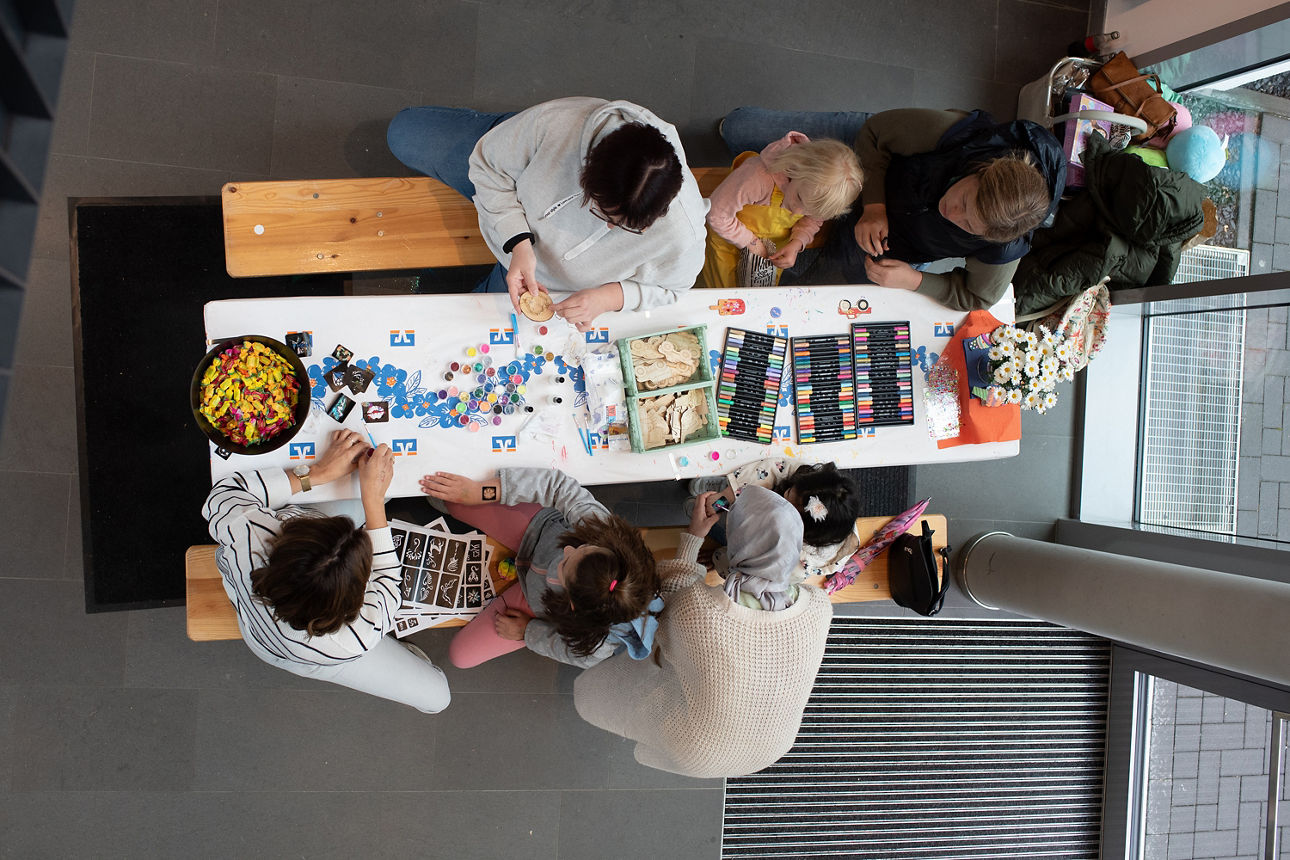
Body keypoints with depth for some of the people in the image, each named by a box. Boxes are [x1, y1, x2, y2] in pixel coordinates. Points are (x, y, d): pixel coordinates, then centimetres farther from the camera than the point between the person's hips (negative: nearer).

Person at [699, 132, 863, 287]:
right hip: (731, 238, -4)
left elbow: (813, 220, -5)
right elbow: (716, 214, -32)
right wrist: (751, 242, -24)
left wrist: (796, 244, -25)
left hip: (776, 243, 4)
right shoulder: (758, 178, -46)